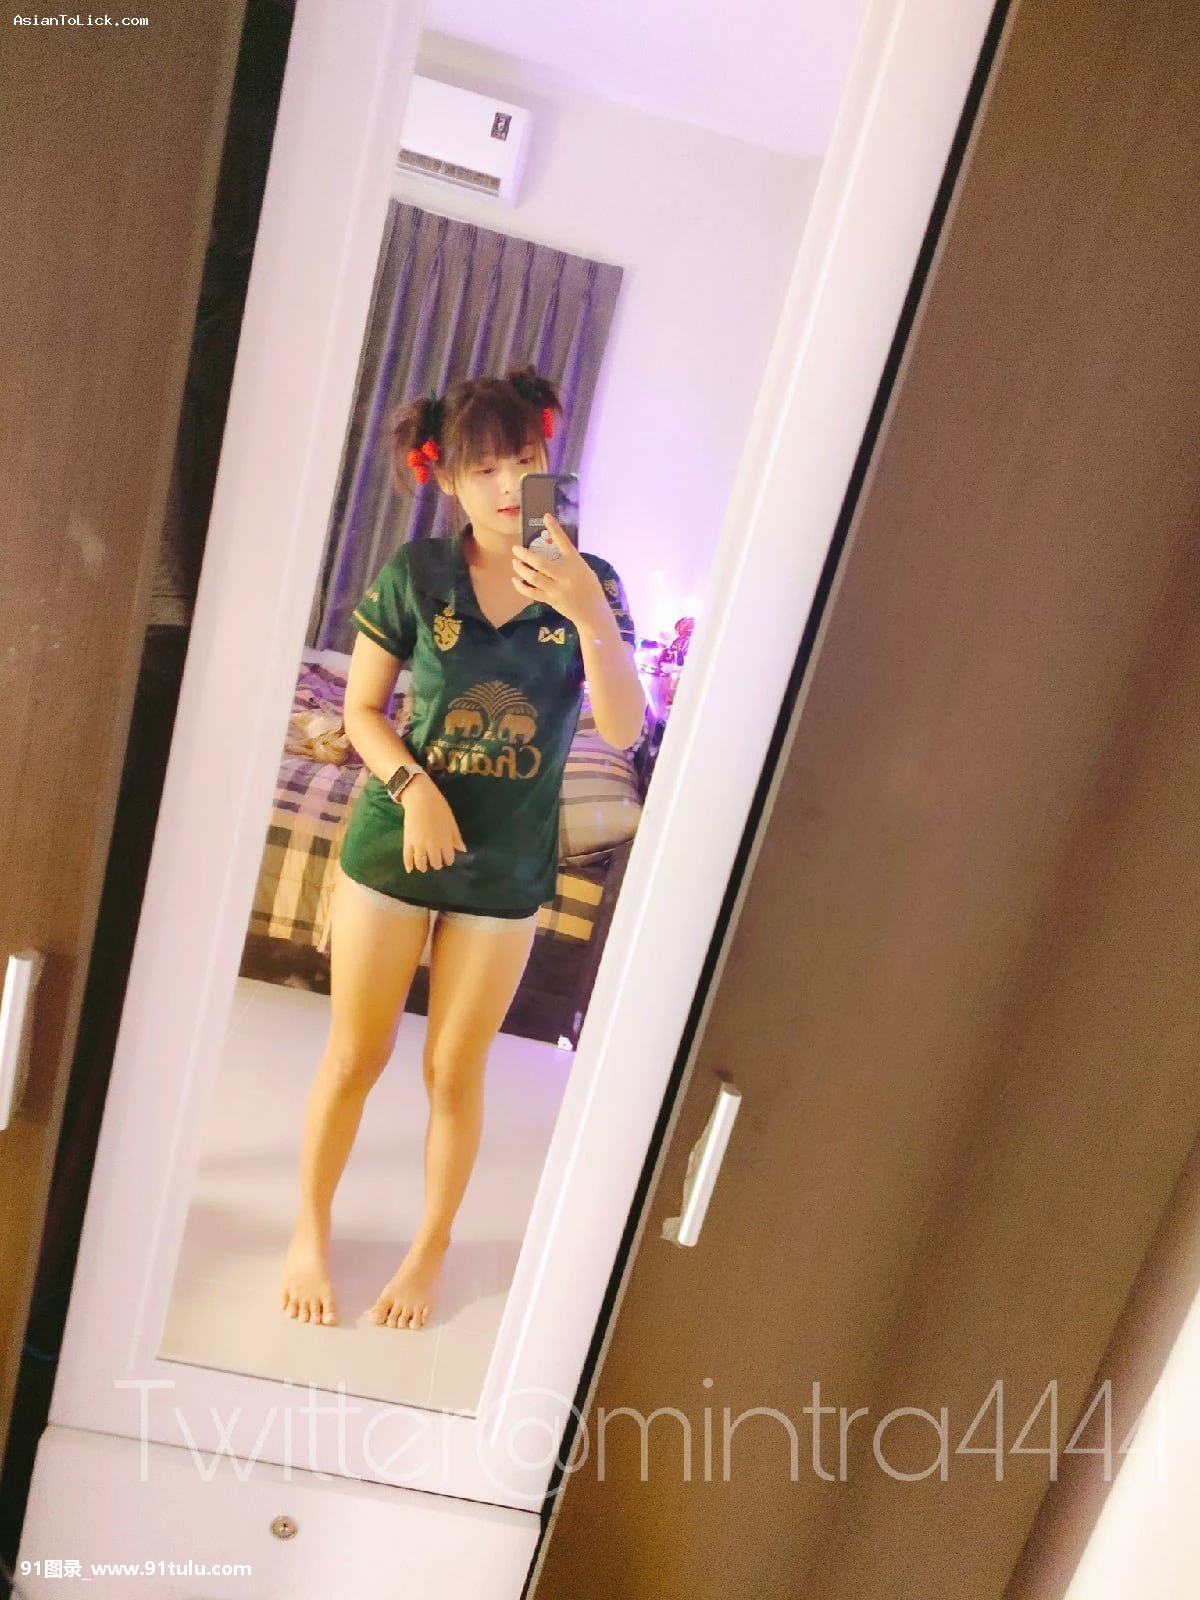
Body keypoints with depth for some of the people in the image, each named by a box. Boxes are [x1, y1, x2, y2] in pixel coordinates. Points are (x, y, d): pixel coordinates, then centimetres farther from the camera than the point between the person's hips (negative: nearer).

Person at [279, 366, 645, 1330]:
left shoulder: (588, 585, -5)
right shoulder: (415, 574, -6)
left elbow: (623, 729, -16)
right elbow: (363, 710, 0)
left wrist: (591, 613, -30)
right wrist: (413, 786, -17)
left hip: (507, 866, 0)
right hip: (394, 844, 0)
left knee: (456, 1072, 13)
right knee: (354, 1056, 12)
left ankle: (432, 1247, 36)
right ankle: (310, 1232, 37)